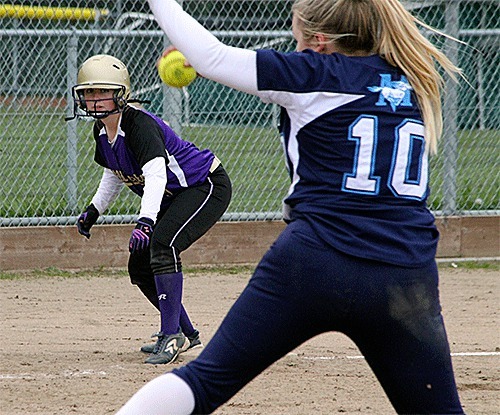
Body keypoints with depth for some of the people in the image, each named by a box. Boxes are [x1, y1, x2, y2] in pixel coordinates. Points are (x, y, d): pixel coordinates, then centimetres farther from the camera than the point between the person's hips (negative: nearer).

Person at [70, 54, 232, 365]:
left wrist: (146, 221, -57)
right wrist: (94, 211, 21)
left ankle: (171, 335, -27)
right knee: (139, 266, 7)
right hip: (174, 198, 10)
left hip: (208, 187, -10)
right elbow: (115, 174, 19)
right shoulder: (103, 132, -2)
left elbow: (156, 174, -44)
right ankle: (187, 335, 23)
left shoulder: (140, 125, -29)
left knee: (162, 244, -31)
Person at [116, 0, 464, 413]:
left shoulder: (317, 73, 0)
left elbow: (212, 58, 0)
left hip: (314, 263, -4)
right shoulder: (415, 84, 14)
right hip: (408, 282, 4)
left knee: (206, 380, 3)